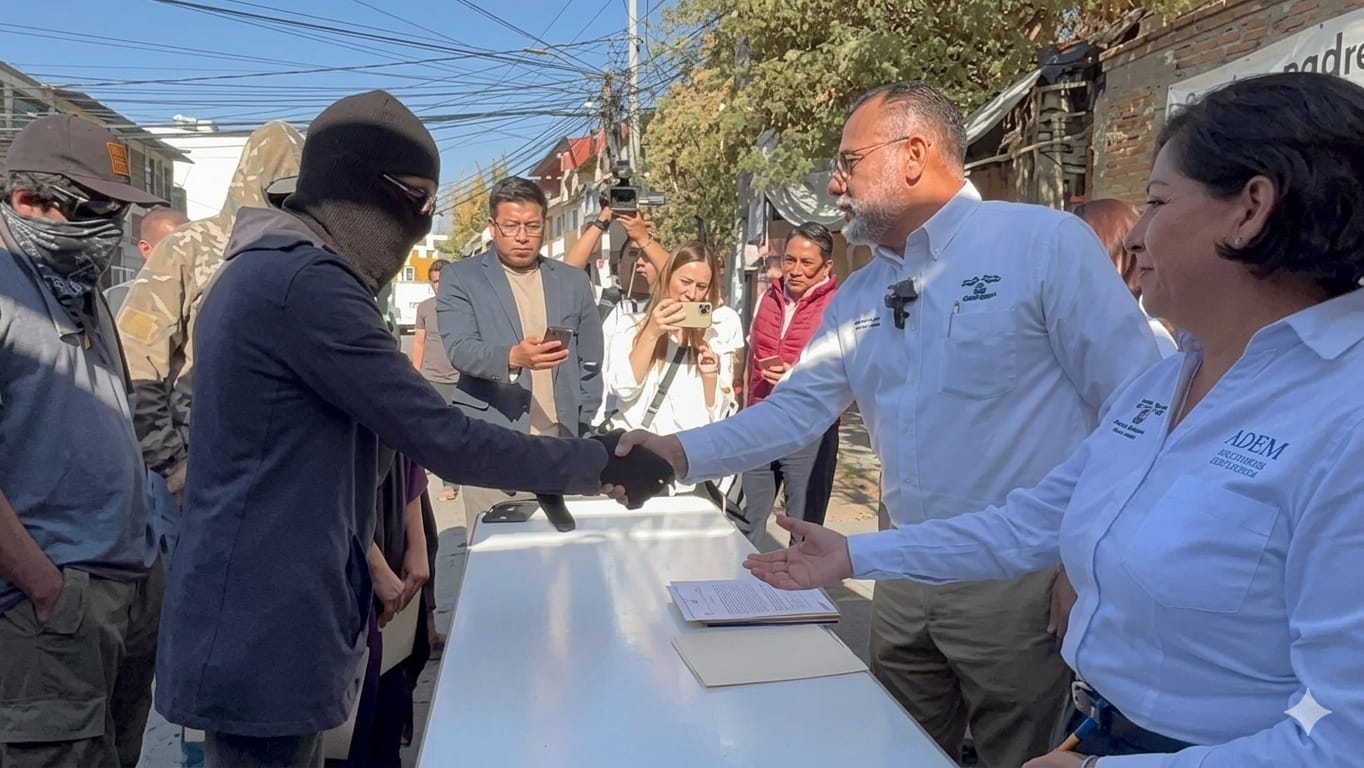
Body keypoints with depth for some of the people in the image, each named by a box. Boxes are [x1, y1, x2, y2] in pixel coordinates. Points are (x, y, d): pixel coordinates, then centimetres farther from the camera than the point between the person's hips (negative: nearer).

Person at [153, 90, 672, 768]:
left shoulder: (268, 268, 13)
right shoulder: (304, 280, -20)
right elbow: (445, 441, -22)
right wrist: (600, 464, -12)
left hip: (259, 613, 10)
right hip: (262, 631, -10)